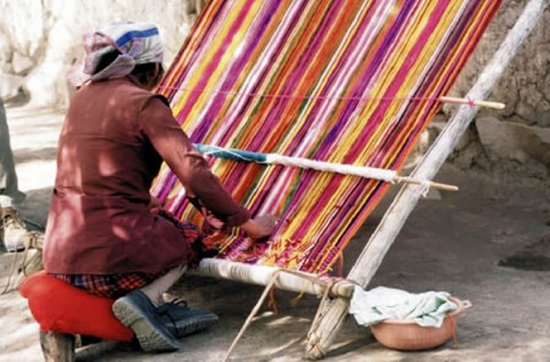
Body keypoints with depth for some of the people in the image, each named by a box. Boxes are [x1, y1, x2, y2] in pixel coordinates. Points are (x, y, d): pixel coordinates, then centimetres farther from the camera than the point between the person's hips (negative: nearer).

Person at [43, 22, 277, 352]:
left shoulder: (83, 97, 13)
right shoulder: (143, 103, -8)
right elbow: (193, 172, -14)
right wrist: (248, 223, -5)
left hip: (60, 255, 7)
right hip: (109, 253, -7)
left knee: (162, 222, 32)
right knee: (190, 240, 23)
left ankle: (155, 307, 8)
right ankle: (143, 300, -4)